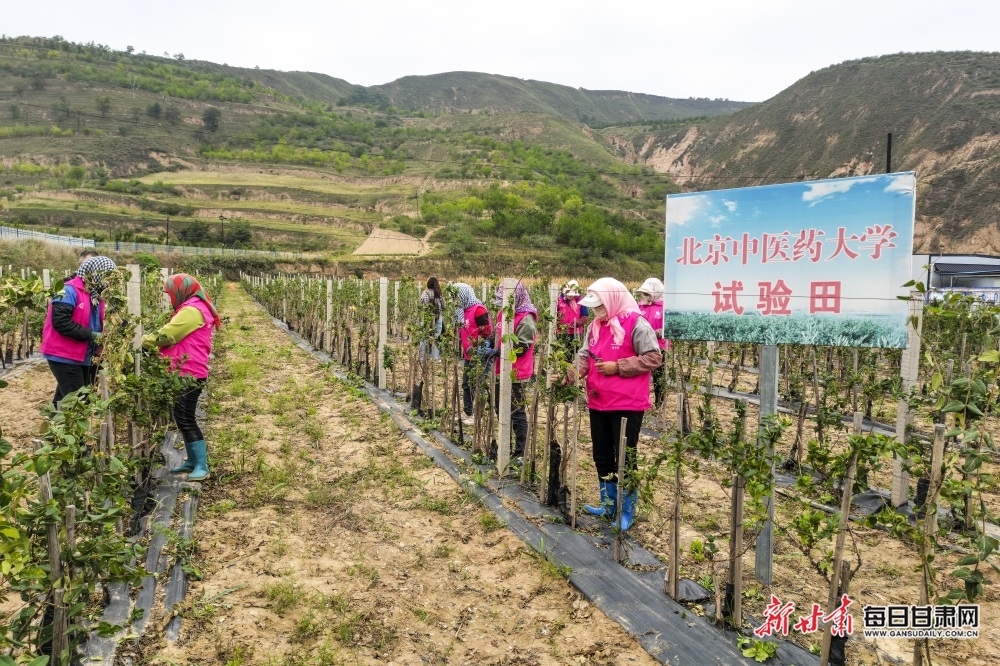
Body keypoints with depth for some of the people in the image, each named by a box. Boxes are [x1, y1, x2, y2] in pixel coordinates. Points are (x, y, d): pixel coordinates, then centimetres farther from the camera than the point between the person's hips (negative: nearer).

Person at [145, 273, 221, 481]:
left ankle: (202, 466, -6)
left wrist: (146, 339, -2)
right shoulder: (192, 308, 19)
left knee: (185, 419, -9)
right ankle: (193, 461, 22)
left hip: (190, 374, -11)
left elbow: (166, 335, -18)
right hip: (186, 373, 11)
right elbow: (175, 336, 16)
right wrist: (153, 340, 4)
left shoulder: (191, 310, -15)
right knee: (183, 418, 14)